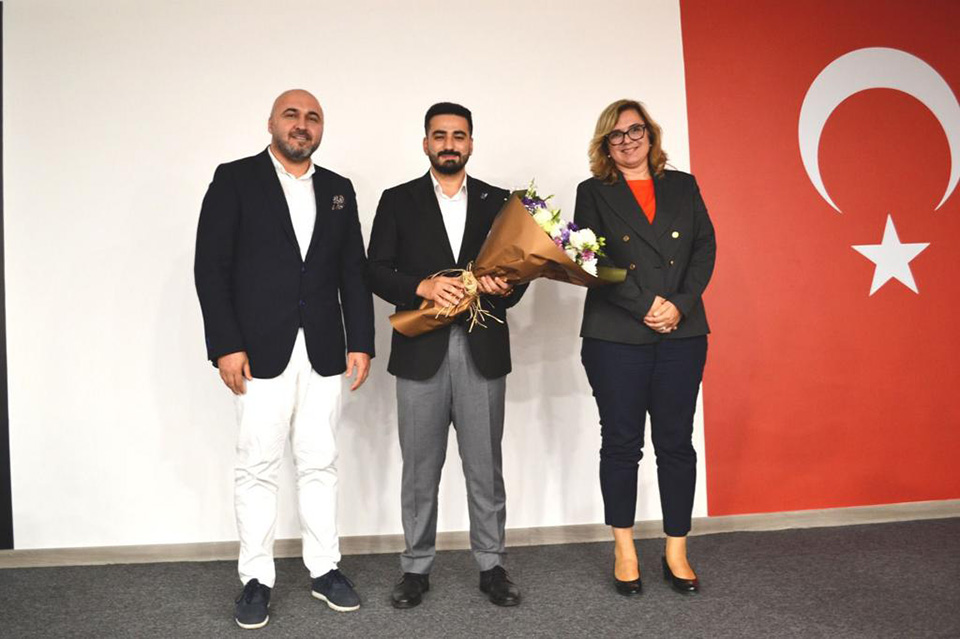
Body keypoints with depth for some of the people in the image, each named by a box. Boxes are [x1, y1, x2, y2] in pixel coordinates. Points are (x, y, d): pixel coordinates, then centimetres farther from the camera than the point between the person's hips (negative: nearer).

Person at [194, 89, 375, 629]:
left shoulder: (338, 189, 14)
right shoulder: (235, 180, 2)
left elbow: (354, 273, 11)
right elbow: (211, 267, -4)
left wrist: (361, 342, 4)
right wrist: (226, 346, -11)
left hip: (324, 353, 4)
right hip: (259, 351, -3)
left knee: (320, 464, 10)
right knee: (258, 468, 4)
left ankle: (325, 569, 22)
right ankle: (257, 579, 17)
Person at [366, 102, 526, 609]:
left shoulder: (497, 201, 10)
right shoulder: (397, 201, 7)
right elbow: (376, 271, 1)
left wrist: (505, 289, -13)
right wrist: (422, 287, -16)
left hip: (482, 351, 1)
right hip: (421, 351, 0)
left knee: (485, 466, 8)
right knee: (420, 468, 8)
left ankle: (490, 565, 22)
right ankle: (416, 567, 22)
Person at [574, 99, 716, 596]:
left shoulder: (683, 186, 15)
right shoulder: (593, 193, 7)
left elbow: (705, 248, 6)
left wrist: (680, 305, -9)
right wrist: (646, 306, -12)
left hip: (681, 334, 2)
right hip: (616, 336, -2)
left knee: (676, 442, 5)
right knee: (621, 442, 4)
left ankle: (676, 552, 17)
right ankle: (624, 550, 18)